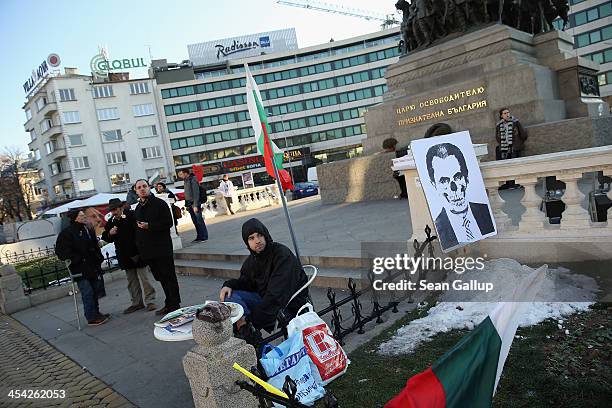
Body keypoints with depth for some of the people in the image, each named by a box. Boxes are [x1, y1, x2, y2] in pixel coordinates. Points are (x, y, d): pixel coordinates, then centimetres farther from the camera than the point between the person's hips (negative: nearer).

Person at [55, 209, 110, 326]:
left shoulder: (88, 231, 15)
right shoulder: (67, 233, -9)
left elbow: (95, 246, 25)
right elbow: (61, 251, -14)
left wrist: (99, 258, 11)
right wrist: (78, 259, -18)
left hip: (93, 267, 8)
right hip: (80, 270, -8)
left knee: (95, 291, 13)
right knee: (87, 293, -7)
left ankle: (96, 313, 26)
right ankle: (91, 318, 0)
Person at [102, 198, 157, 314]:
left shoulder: (132, 216, -9)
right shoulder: (111, 222, 8)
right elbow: (105, 238, 15)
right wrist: (110, 234, -8)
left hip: (137, 253, -6)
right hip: (124, 256, 6)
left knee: (144, 277, -4)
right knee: (132, 281, 13)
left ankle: (150, 301, 4)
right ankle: (137, 303, 22)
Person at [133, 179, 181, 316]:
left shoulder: (160, 203, -6)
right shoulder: (138, 208, 16)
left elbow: (168, 223, -13)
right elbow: (137, 229, 21)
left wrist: (149, 226, -21)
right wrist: (139, 248, 14)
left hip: (162, 248, -7)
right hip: (147, 251, 7)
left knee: (169, 277, -3)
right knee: (161, 278, 13)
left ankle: (174, 305, 3)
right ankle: (169, 304, 22)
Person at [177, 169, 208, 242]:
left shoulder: (193, 180, -13)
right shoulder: (186, 181, 13)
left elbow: (196, 193, -18)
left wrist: (195, 205, -22)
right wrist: (186, 204, 15)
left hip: (195, 203, -8)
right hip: (189, 204, 8)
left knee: (199, 220, -4)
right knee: (195, 221, 9)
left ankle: (204, 236, 2)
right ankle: (199, 236, 15)